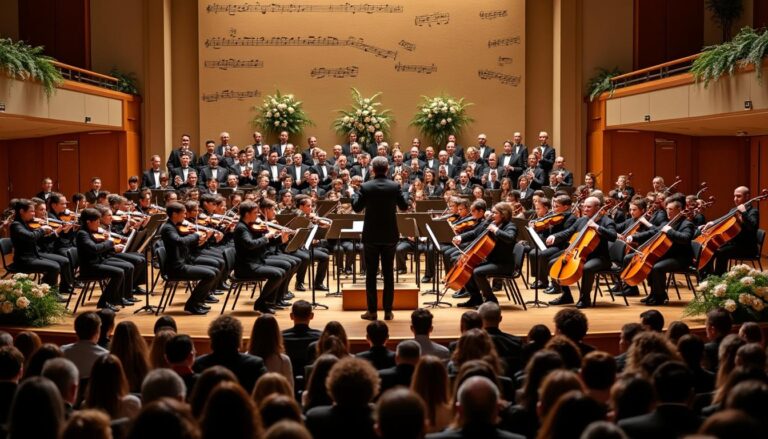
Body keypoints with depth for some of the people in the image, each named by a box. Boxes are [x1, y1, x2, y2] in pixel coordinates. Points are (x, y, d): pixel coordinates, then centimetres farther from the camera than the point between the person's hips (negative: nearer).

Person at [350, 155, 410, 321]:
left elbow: (357, 208, 1)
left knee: (371, 273, 6)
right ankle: (388, 310, 9)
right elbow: (404, 207, 2)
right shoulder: (394, 186, -7)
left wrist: (352, 194, 20)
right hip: (389, 235, 1)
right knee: (388, 273, 8)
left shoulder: (365, 187, -10)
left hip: (371, 236, -1)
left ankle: (372, 311, 6)